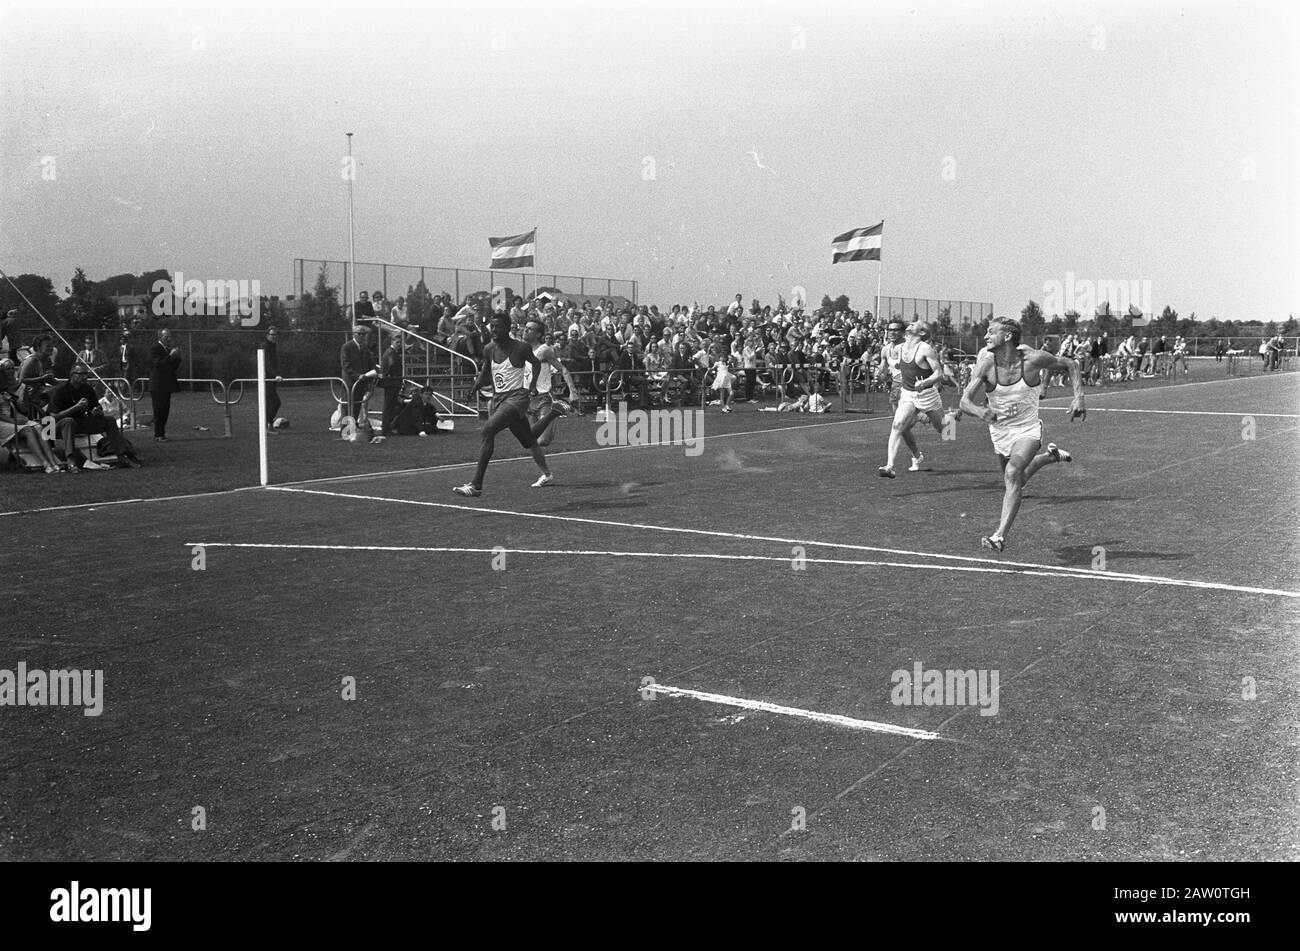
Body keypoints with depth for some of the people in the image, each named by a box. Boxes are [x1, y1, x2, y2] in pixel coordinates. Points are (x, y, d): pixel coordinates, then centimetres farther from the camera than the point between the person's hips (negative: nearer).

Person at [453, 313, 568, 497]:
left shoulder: (520, 348, -11)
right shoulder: (489, 349, 4)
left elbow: (536, 363, 9)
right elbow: (485, 374, 17)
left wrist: (532, 385, 0)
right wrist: (477, 383, -4)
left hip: (517, 397, -7)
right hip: (498, 398, 7)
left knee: (488, 430, -23)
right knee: (527, 440, 19)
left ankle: (476, 486, -23)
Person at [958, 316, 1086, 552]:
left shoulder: (1033, 358, -19)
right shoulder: (986, 364, -17)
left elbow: (1070, 364, -2)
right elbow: (965, 400, -21)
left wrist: (1078, 397, -13)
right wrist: (980, 411, -43)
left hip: (1028, 429, -4)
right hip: (999, 431, 4)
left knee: (1013, 473, -27)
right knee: (1012, 480, 22)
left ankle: (1001, 536, -30)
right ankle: (1049, 455, 50)